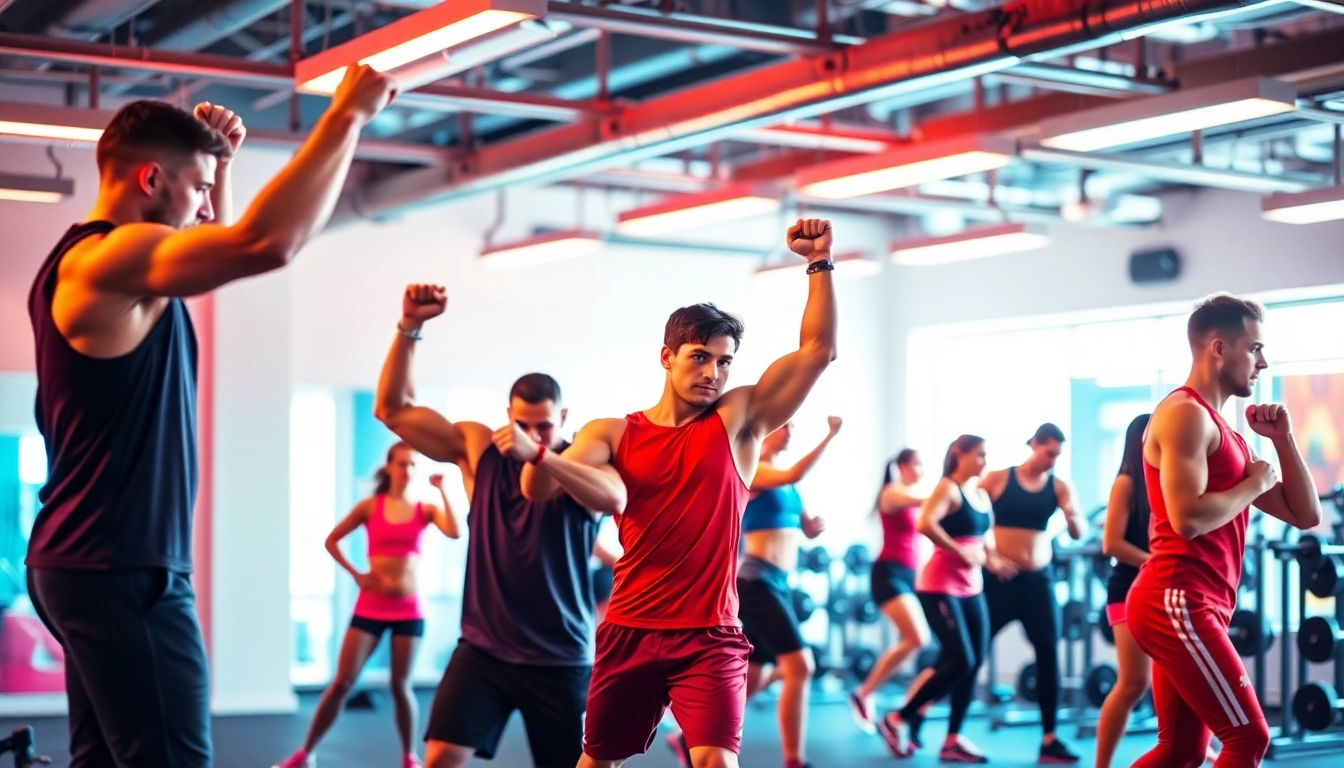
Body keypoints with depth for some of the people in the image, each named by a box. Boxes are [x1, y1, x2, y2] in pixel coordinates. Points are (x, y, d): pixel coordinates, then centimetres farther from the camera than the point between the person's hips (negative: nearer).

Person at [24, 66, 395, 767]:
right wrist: (346, 115, -22)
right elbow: (267, 242, -30)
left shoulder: (94, 266, 17)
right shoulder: (106, 257, -15)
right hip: (119, 569, -11)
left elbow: (224, 245, 33)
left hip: (94, 563, 11)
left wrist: (220, 161, 17)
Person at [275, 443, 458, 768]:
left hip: (409, 609, 0)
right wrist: (355, 574, -2)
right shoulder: (370, 507, 2)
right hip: (370, 607, 0)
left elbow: (454, 532, -17)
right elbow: (332, 540, 8)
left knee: (400, 685, 3)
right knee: (342, 682, -2)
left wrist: (442, 490, -14)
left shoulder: (425, 510, 3)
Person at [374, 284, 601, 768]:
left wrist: (539, 455, -44)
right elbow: (393, 409, -3)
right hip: (484, 649, 1)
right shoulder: (477, 447, 1)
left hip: (561, 657, -1)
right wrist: (410, 327, -16)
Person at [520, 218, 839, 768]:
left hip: (711, 637, -2)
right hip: (629, 633, 2)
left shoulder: (739, 421, 2)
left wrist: (819, 263, -10)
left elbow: (818, 350, -3)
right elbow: (538, 490, -12)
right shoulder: (611, 434, 3)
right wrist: (537, 456, -35)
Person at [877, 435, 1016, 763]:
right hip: (940, 586, -8)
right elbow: (925, 524, -29)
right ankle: (897, 720, 2)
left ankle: (953, 740, 11)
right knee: (961, 662, -12)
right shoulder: (948, 489, -12)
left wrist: (993, 560, 4)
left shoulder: (982, 495, 13)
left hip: (972, 588, 8)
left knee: (974, 664, 4)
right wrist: (962, 554, -24)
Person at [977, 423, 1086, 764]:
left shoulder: (1059, 486, 1)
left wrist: (1074, 519, -29)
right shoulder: (997, 478, -4)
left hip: (1037, 581, 2)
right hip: (998, 579, -2)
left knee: (1049, 653, -3)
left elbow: (1080, 534, -7)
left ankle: (1049, 739, 2)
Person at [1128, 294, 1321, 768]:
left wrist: (1282, 439, 11)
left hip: (1188, 606, 10)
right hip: (1175, 601, -10)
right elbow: (1188, 518, -23)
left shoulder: (1223, 433, 21)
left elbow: (1305, 516, 21)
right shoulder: (1185, 413, -9)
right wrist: (1253, 484, -7)